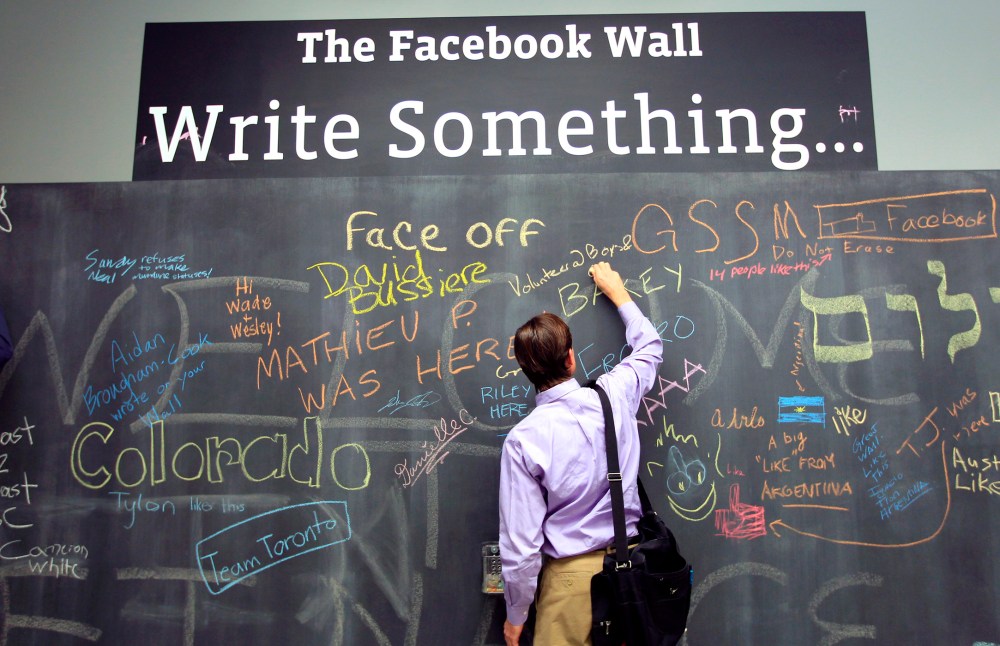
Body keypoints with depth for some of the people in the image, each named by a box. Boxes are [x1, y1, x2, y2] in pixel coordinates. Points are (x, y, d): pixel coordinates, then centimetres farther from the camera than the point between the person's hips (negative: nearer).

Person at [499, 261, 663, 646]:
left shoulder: (523, 439, -17)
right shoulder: (613, 397, -8)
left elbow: (521, 542, -15)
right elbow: (650, 348, 16)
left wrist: (516, 614, 2)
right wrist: (616, 291, 29)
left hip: (572, 575, -4)